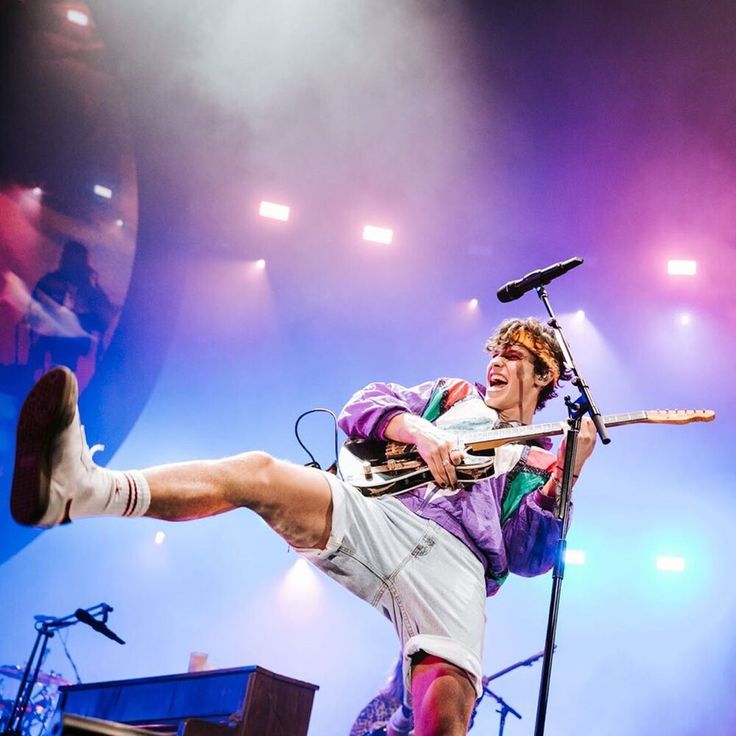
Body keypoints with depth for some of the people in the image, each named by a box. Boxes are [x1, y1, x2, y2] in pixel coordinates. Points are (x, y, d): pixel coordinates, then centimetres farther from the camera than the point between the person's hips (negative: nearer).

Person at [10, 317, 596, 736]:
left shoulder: (535, 465, 24)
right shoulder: (453, 394, 31)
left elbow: (530, 556, 8)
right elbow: (361, 405, 17)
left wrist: (563, 480, -3)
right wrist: (420, 431, -2)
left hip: (456, 562, -2)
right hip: (377, 515, 2)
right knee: (258, 472, -25)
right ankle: (79, 489, -41)